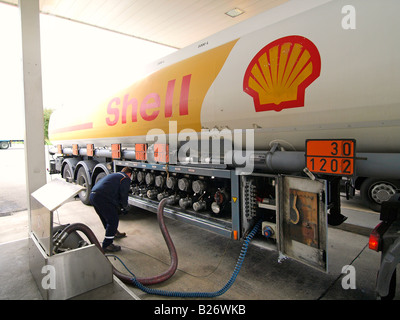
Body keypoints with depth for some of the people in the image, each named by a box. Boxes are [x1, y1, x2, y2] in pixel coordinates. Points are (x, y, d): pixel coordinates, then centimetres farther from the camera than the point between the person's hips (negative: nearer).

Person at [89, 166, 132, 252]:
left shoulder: (115, 175, 30)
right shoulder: (126, 178, 3)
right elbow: (123, 195, -2)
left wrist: (119, 204, 35)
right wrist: (125, 206, 16)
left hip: (93, 195, 10)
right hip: (102, 198, -10)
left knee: (106, 218, 27)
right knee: (113, 220, -1)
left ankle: (114, 233, 47)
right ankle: (106, 245, 3)